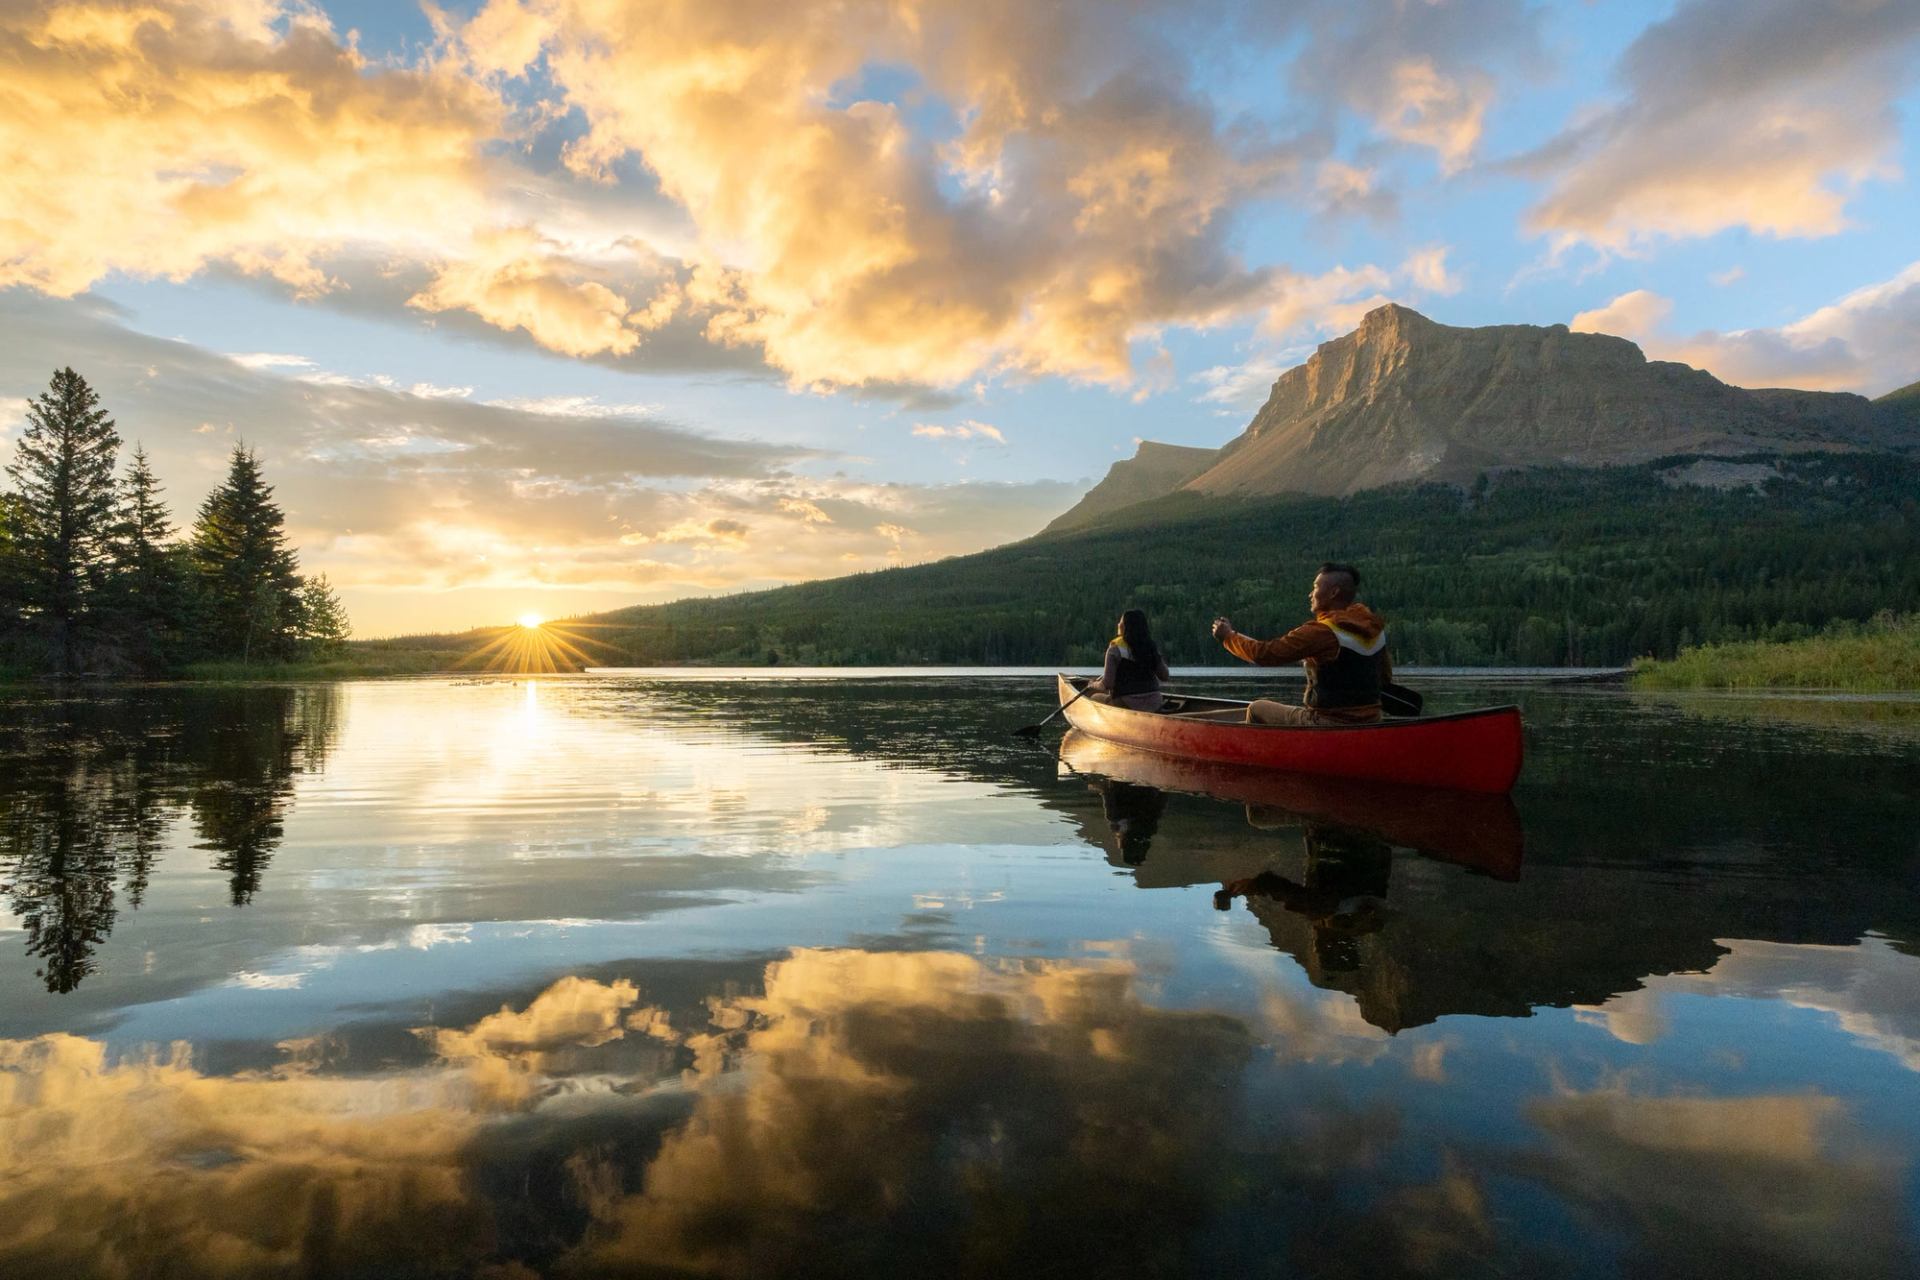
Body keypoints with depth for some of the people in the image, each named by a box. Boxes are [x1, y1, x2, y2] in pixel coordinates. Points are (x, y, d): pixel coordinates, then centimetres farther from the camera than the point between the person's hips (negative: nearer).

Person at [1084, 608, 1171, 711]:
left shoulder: (1116, 649, -11)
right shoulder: (1151, 647, 4)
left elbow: (1107, 684, -14)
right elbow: (1165, 676, 8)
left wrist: (1092, 686, 7)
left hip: (1127, 705, -5)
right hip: (1154, 705, 5)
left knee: (1094, 697, 18)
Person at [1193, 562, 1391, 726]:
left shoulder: (1321, 632, -20)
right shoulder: (1375, 628, 4)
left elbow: (1264, 653, -17)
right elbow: (1386, 678, 11)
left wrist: (1228, 636, -2)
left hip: (1329, 725, -8)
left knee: (1256, 709, 10)